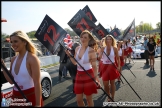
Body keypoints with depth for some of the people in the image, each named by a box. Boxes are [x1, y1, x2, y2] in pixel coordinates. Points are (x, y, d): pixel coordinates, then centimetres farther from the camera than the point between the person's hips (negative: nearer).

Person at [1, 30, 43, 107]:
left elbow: (37, 83, -18)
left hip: (31, 96, -6)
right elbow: (11, 81, 8)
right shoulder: (13, 59, 4)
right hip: (16, 96, 6)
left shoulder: (32, 58, -17)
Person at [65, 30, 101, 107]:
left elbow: (94, 66, -15)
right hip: (79, 75, 6)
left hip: (88, 75, -5)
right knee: (78, 100, 12)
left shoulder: (91, 51, -15)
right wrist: (69, 55, 0)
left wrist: (96, 78, -24)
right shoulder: (77, 49, 2)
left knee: (89, 99, 9)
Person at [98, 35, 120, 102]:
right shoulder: (103, 48, -2)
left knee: (112, 83, 10)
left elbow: (118, 58, 2)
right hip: (104, 66, 1)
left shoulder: (114, 48, -4)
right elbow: (99, 57, -11)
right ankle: (108, 97, 25)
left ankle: (112, 98, 24)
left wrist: (119, 66, -5)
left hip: (112, 67, -1)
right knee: (105, 84, 4)